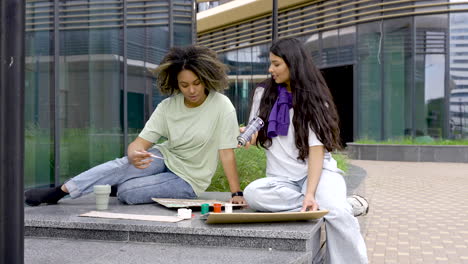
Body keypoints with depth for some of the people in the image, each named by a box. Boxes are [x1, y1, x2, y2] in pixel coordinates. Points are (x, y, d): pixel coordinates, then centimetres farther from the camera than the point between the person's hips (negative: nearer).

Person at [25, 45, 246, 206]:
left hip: (188, 179, -3)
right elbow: (140, 142, -14)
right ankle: (57, 192, -15)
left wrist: (236, 193, -27)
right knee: (120, 166, -28)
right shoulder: (168, 106, -7)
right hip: (165, 158, 4)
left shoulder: (221, 106, -18)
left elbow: (227, 153, -19)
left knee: (127, 192, -24)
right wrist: (134, 155, -39)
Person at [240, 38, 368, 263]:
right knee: (251, 193, -33)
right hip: (281, 179, 3)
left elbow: (317, 150, -13)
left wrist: (310, 194, -28)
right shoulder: (263, 94, 7)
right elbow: (255, 136, 17)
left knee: (337, 214, -35)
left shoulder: (314, 100, -2)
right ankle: (324, 204, -22)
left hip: (318, 172, -3)